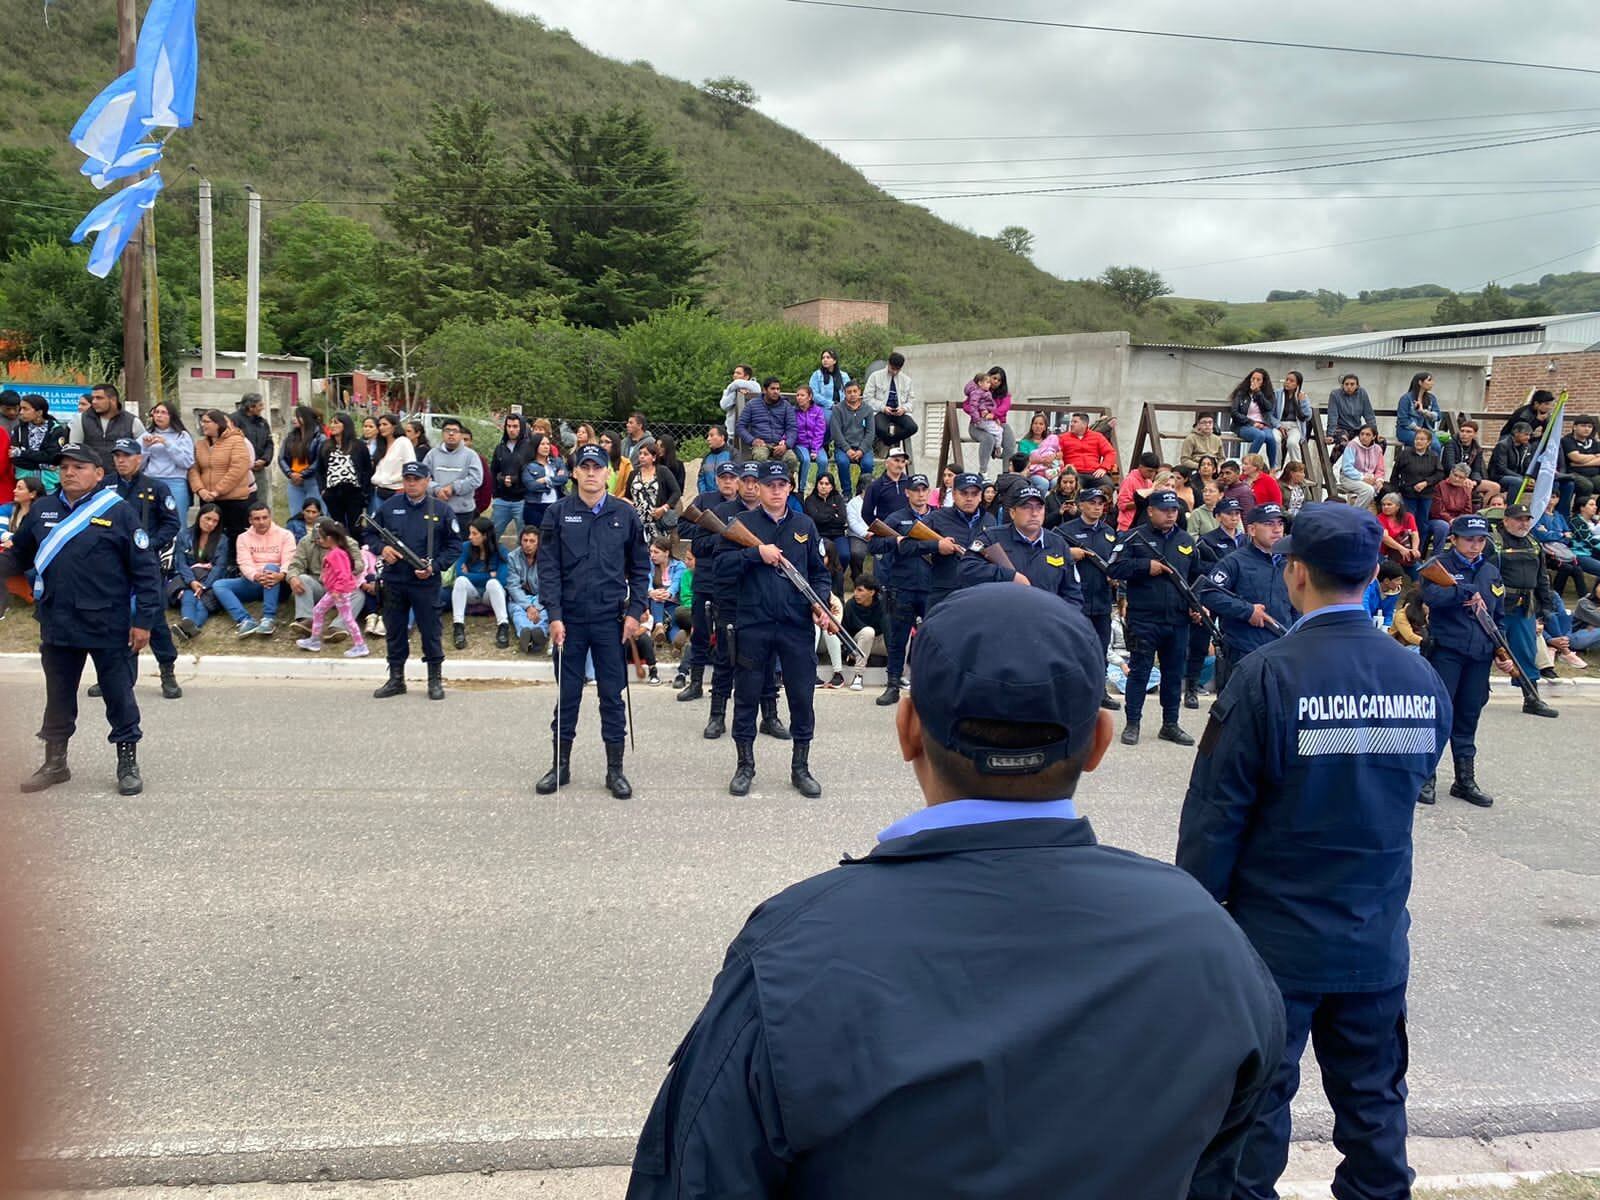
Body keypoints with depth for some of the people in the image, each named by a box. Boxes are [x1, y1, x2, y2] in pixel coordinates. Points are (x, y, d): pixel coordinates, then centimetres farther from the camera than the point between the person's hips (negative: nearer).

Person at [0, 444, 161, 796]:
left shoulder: (119, 512, -7)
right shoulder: (41, 510, 7)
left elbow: (146, 570, -8)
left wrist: (143, 620, -11)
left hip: (108, 626, -5)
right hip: (57, 626, 5)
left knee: (119, 696, 6)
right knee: (58, 696, 16)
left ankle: (128, 763, 20)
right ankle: (55, 763, 31)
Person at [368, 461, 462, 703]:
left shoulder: (441, 510, -1)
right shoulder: (389, 506, 6)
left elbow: (454, 545, 0)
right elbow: (371, 535, 14)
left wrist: (434, 566, -13)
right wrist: (381, 548, -8)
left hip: (426, 582, -3)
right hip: (393, 581, 3)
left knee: (430, 631, 1)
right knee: (394, 631, 11)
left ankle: (435, 680, 13)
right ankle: (396, 679, 23)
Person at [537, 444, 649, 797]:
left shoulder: (625, 514, 4)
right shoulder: (558, 513, 1)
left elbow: (640, 568, 7)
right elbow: (548, 567, -1)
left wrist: (634, 612, -2)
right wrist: (554, 615, -9)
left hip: (611, 620, 0)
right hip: (569, 619, 0)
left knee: (612, 695, 5)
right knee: (567, 693, 9)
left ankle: (615, 769, 14)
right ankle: (561, 765, 21)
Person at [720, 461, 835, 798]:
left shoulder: (804, 525, 11)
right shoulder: (742, 523, 4)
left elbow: (819, 572, 14)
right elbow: (722, 565, -5)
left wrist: (820, 603, -2)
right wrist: (756, 553, -16)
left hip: (797, 625, 2)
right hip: (753, 626, -2)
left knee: (802, 697, 5)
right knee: (747, 697, 7)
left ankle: (801, 768, 18)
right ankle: (745, 766, 21)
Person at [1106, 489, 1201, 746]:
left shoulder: (1187, 542, 13)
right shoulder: (1133, 538, -2)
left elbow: (1196, 578, 21)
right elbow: (1114, 568, -9)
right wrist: (1146, 567, -16)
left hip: (1178, 621, 5)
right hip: (1143, 620, -5)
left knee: (1174, 674, 11)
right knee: (1139, 671, 0)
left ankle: (1170, 724, 21)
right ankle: (1132, 724, 9)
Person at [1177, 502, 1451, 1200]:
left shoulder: (1268, 675, -20)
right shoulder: (1423, 680, -4)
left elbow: (1216, 810, -17)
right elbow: (1413, 781, 10)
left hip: (1276, 940, -4)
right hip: (1379, 941, 5)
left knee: (1253, 1104, 10)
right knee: (1372, 1102, 20)